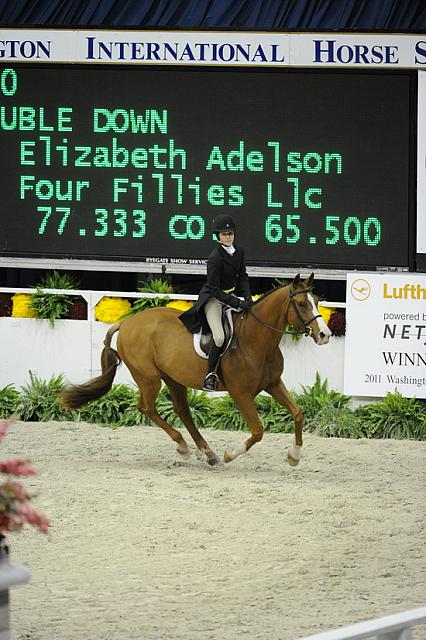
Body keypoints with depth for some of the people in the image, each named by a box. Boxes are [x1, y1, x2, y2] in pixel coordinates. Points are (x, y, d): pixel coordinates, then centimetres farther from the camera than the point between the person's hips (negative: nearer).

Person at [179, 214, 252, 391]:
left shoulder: (239, 251, 1)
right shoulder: (215, 258, -23)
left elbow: (242, 276, 9)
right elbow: (214, 290, -23)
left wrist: (247, 297, -9)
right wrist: (238, 304, -27)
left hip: (231, 295, 8)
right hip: (213, 299, -8)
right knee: (219, 337, -26)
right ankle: (211, 375, -13)